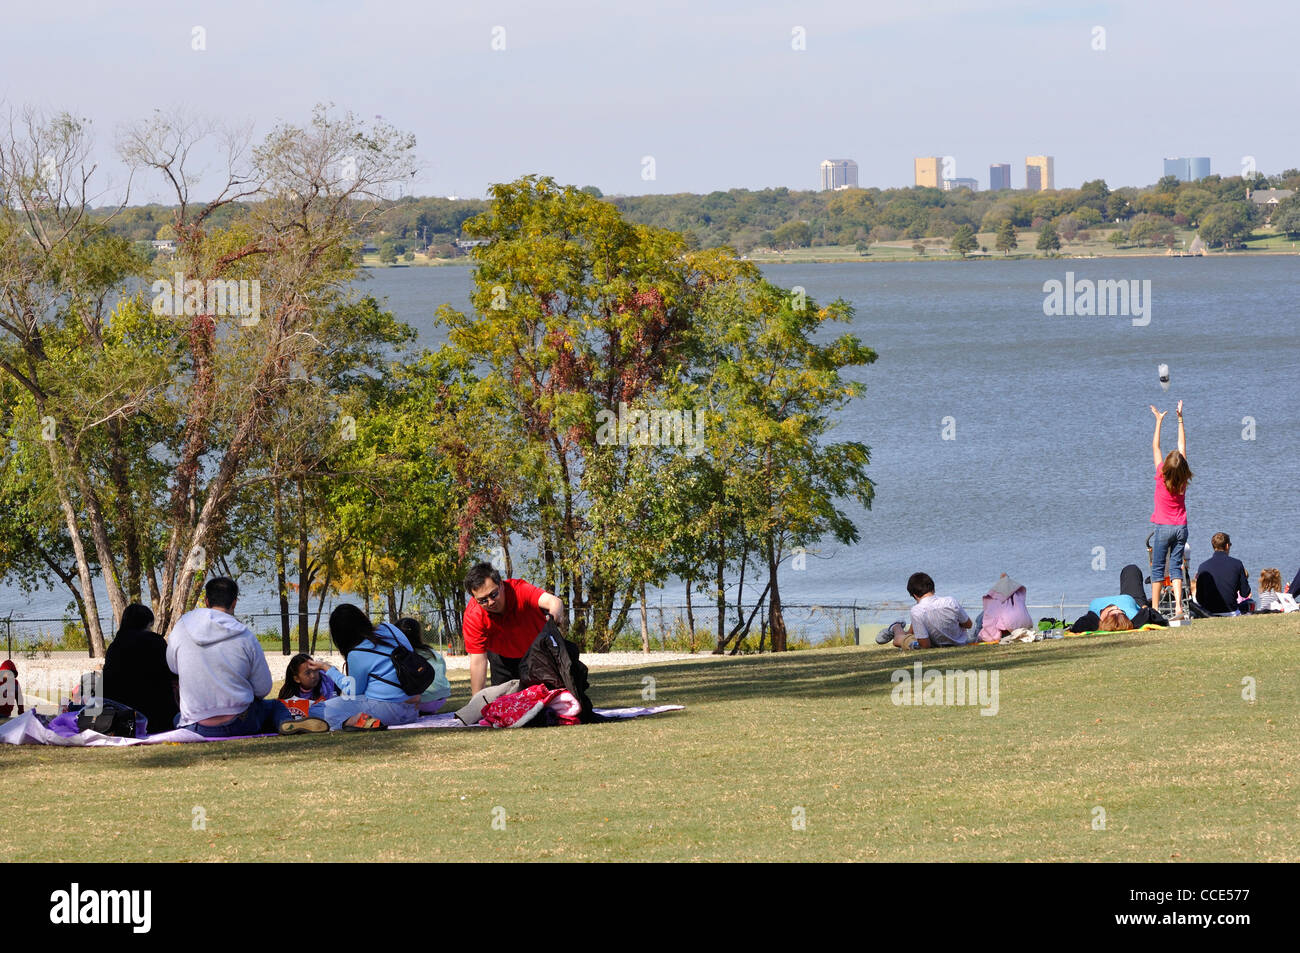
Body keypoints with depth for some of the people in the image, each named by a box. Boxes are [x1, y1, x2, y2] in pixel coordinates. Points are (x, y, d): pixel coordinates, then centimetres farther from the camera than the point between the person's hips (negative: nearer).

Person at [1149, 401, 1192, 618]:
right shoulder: (1183, 479, -4)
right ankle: (1178, 607, -10)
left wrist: (1159, 421, 4)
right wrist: (1180, 419, 10)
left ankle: (1155, 609, -2)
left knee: (1158, 568, 1)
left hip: (1164, 527, -3)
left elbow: (1155, 447, -3)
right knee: (1176, 567, 4)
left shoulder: (1162, 477, -12)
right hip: (1181, 527, 3)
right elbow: (1182, 446, 5)